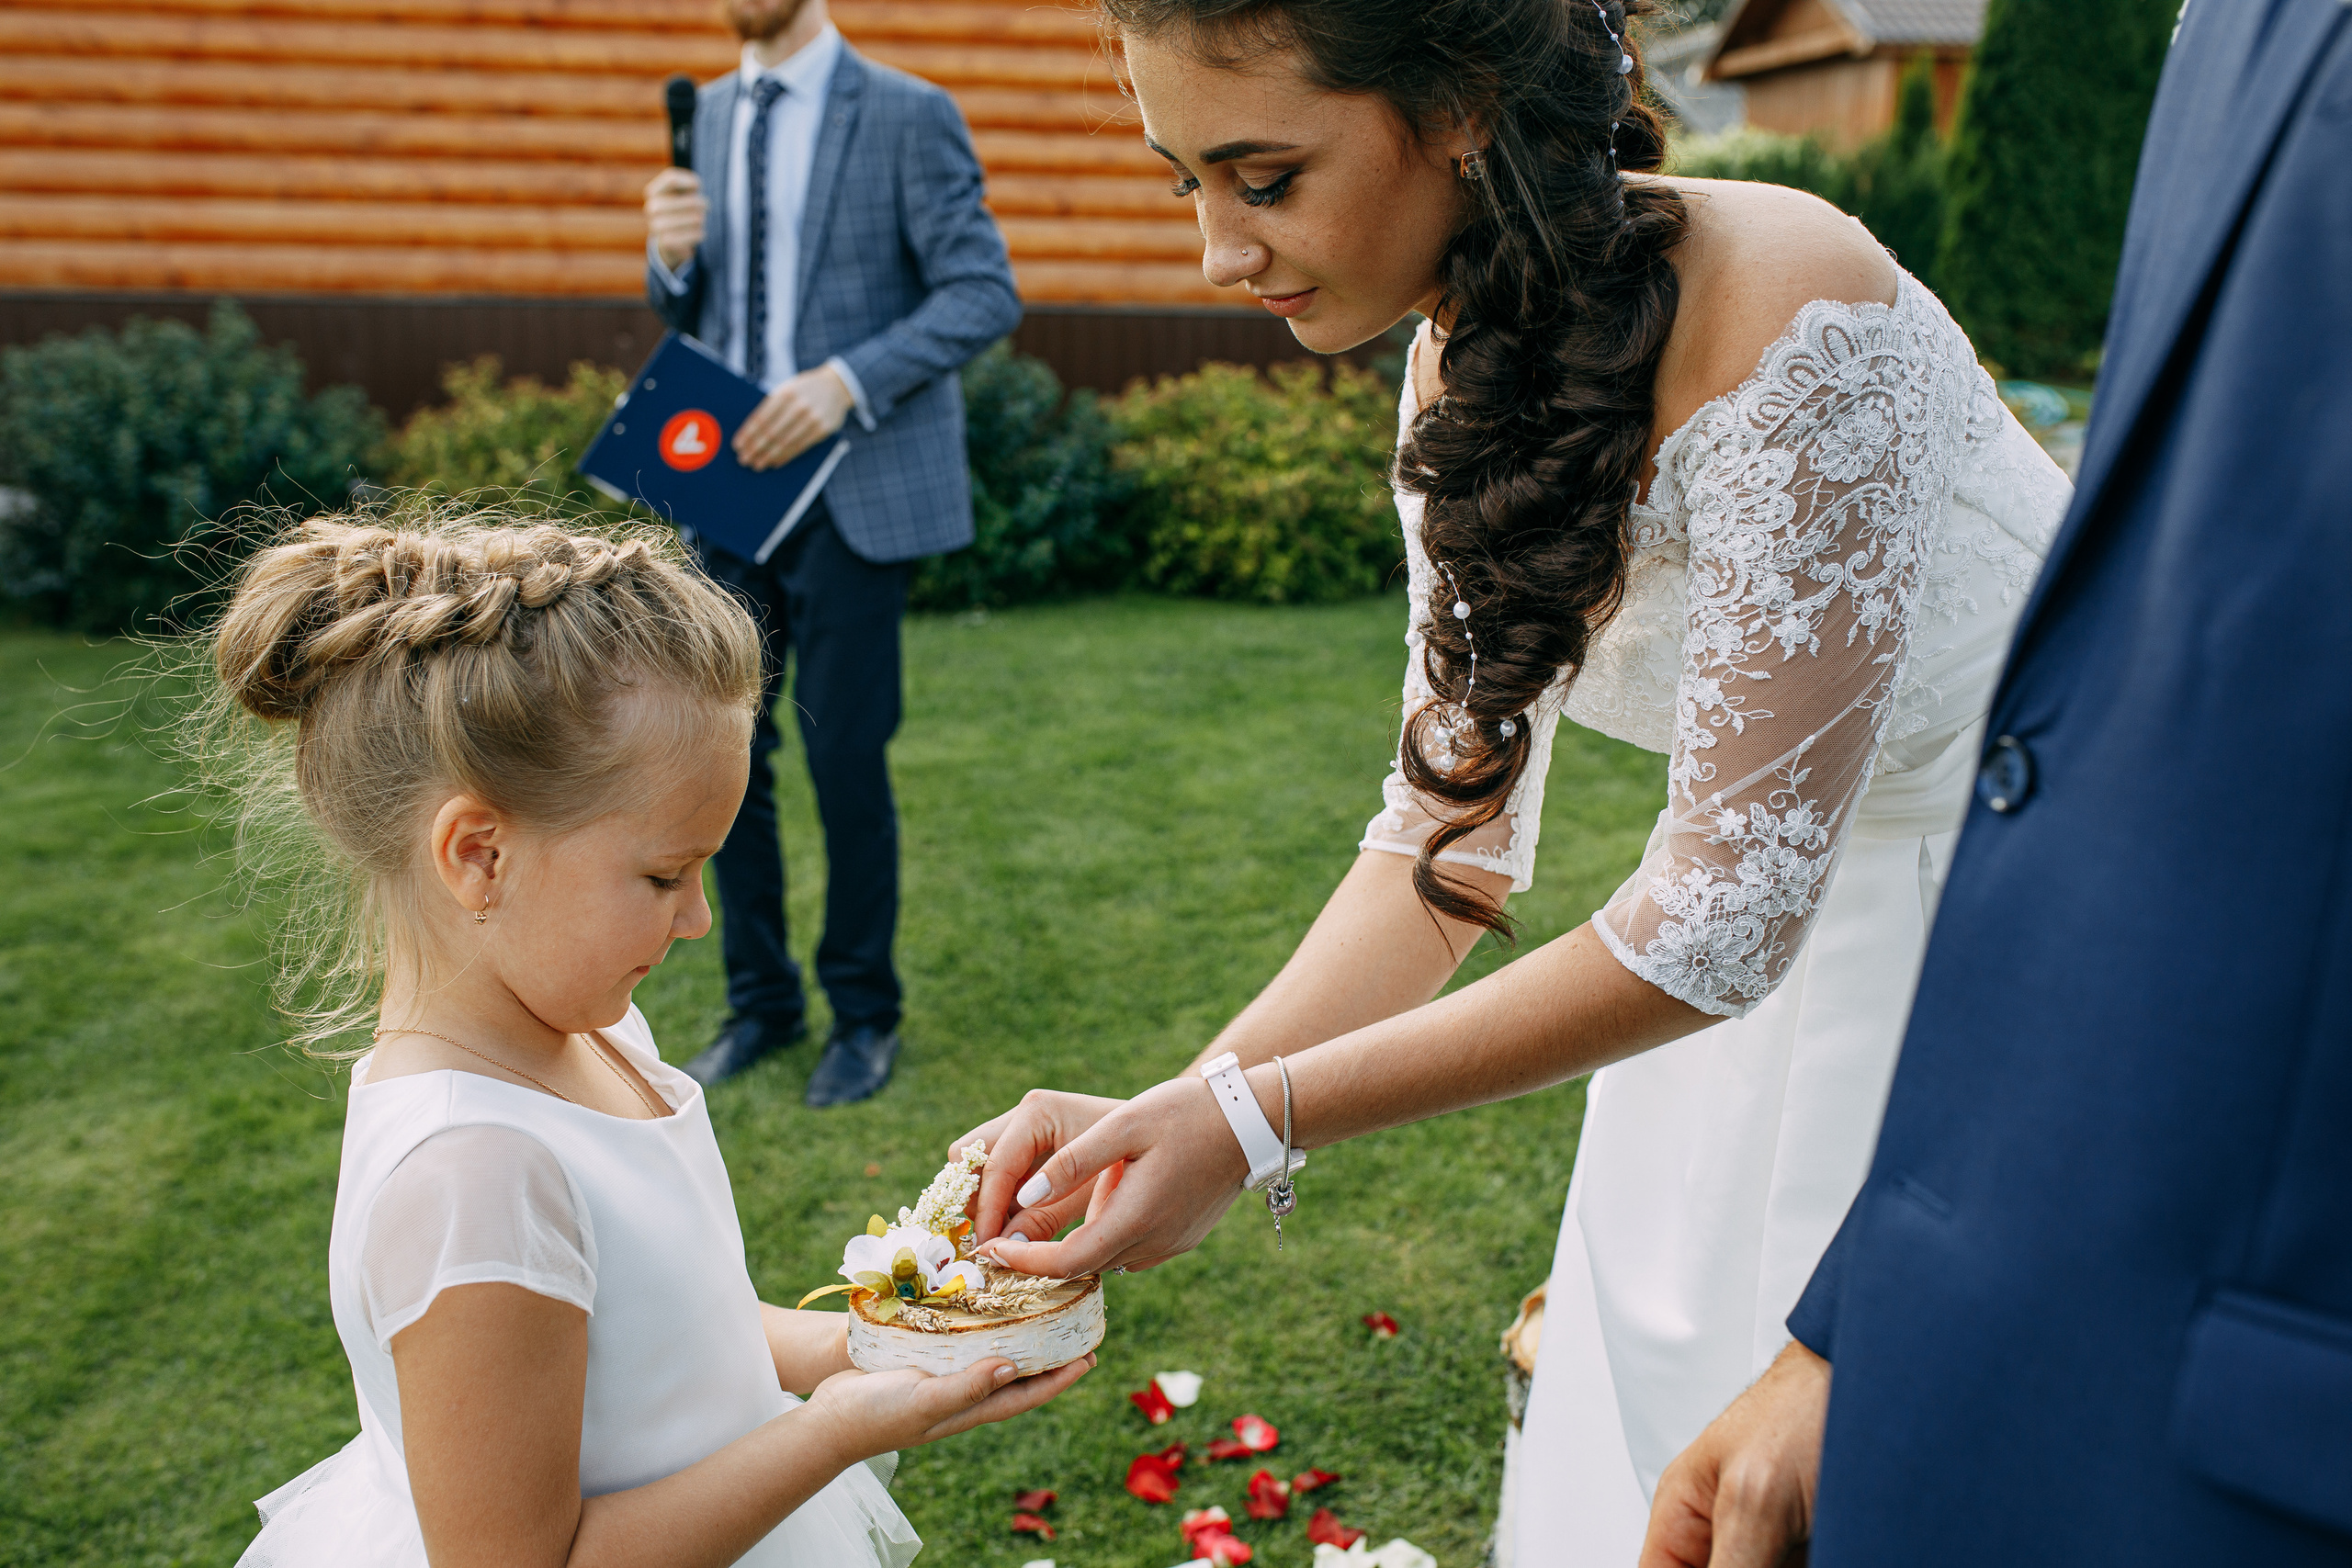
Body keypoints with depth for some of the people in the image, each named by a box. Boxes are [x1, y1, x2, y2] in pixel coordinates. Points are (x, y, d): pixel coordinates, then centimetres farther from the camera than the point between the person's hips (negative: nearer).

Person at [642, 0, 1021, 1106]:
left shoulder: (907, 115, -4)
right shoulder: (712, 114, 13)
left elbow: (984, 294, -10)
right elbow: (688, 311, 18)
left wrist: (846, 382, -22)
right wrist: (670, 257, -6)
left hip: (856, 488, -5)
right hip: (726, 478, 6)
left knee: (845, 756, -2)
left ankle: (864, 1014, 17)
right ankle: (761, 1003, 23)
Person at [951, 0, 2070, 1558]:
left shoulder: (1787, 323, -32)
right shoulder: (1471, 370, -8)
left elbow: (1727, 909, -29)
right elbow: (1457, 823, -7)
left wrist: (1263, 1118, -30)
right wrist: (1170, 1112, -17)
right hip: (1801, 926, 6)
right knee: (1636, 1421, 15)